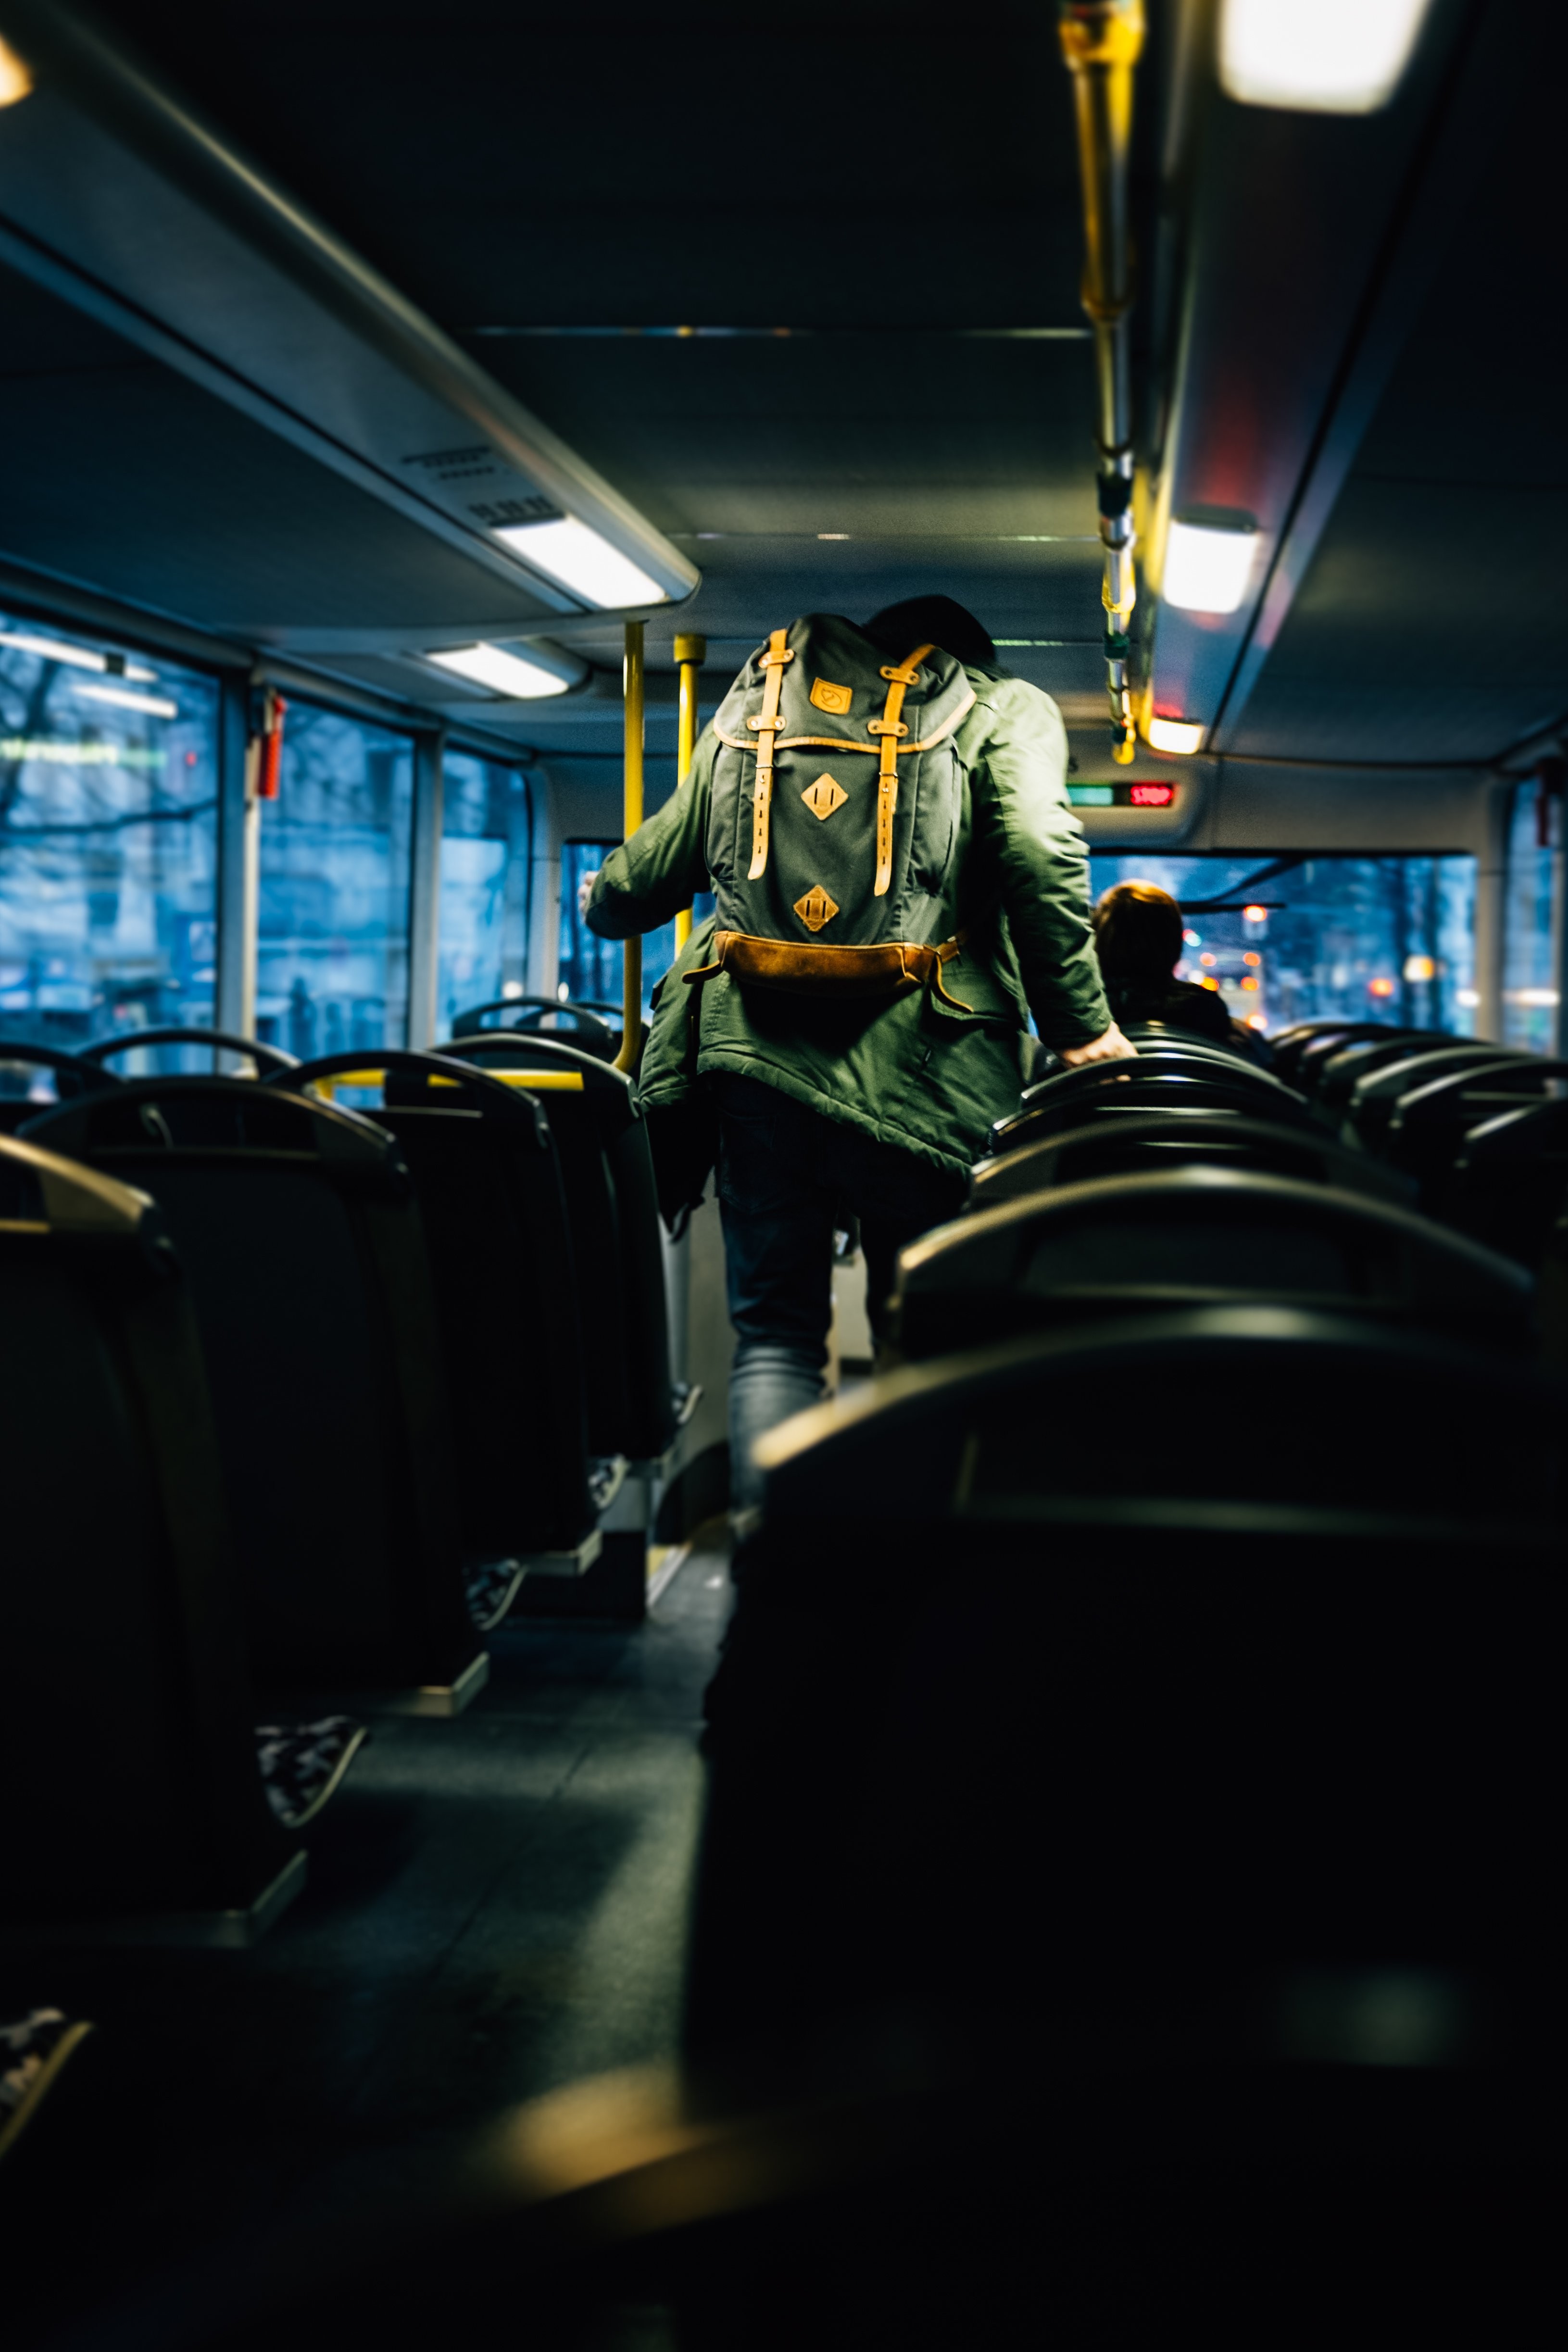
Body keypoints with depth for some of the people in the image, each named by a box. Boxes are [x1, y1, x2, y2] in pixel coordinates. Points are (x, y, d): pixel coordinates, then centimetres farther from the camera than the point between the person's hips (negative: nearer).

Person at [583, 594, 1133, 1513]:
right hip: (918, 1061, -3)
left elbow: (664, 861, 26)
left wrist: (603, 900, 49)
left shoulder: (757, 696, 21)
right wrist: (1079, 1025, -5)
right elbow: (1039, 852, -10)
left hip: (756, 1041, 3)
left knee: (776, 1331, 9)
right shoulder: (1003, 705, 10)